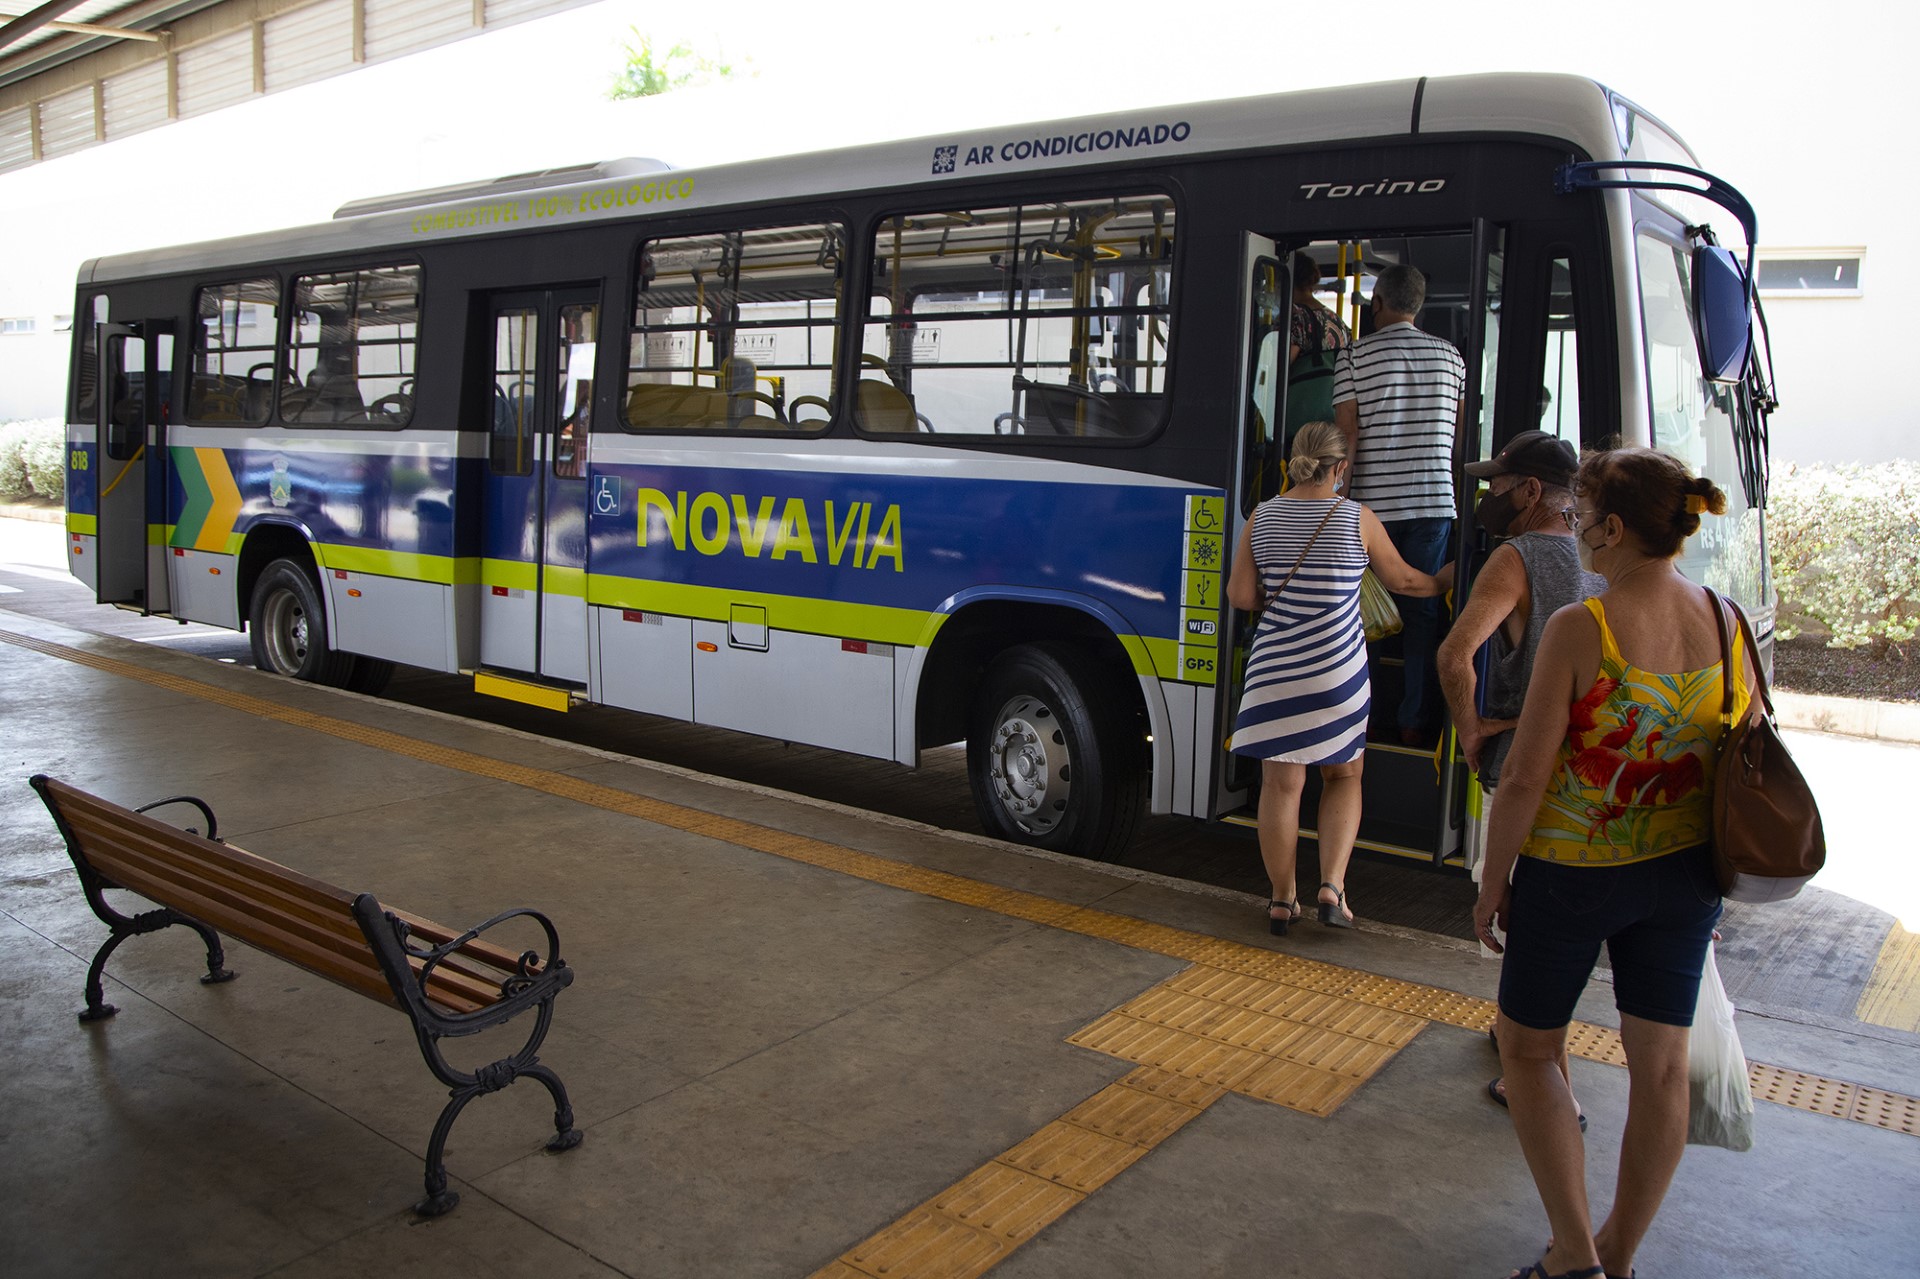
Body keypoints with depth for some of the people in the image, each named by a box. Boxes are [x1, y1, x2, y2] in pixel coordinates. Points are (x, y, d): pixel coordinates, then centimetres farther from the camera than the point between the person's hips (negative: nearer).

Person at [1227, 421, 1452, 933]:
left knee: (1281, 783, 8)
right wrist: (1444, 582, 30)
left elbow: (1240, 594, 1)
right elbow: (1402, 580, 10)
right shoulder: (1357, 518, -3)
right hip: (1337, 671, -1)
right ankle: (1332, 885, 7)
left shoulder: (1262, 516, 1)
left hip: (1275, 669, 1)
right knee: (1344, 776, 17)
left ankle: (1282, 900, 16)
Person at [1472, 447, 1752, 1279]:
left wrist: (1491, 883, -6)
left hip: (1572, 873, -5)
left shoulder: (1578, 630, -20)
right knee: (1661, 1066, 14)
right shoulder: (1728, 625, -3)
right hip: (1682, 872, 6)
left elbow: (1525, 778, -18)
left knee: (1529, 1049, 14)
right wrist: (1715, 873, 18)